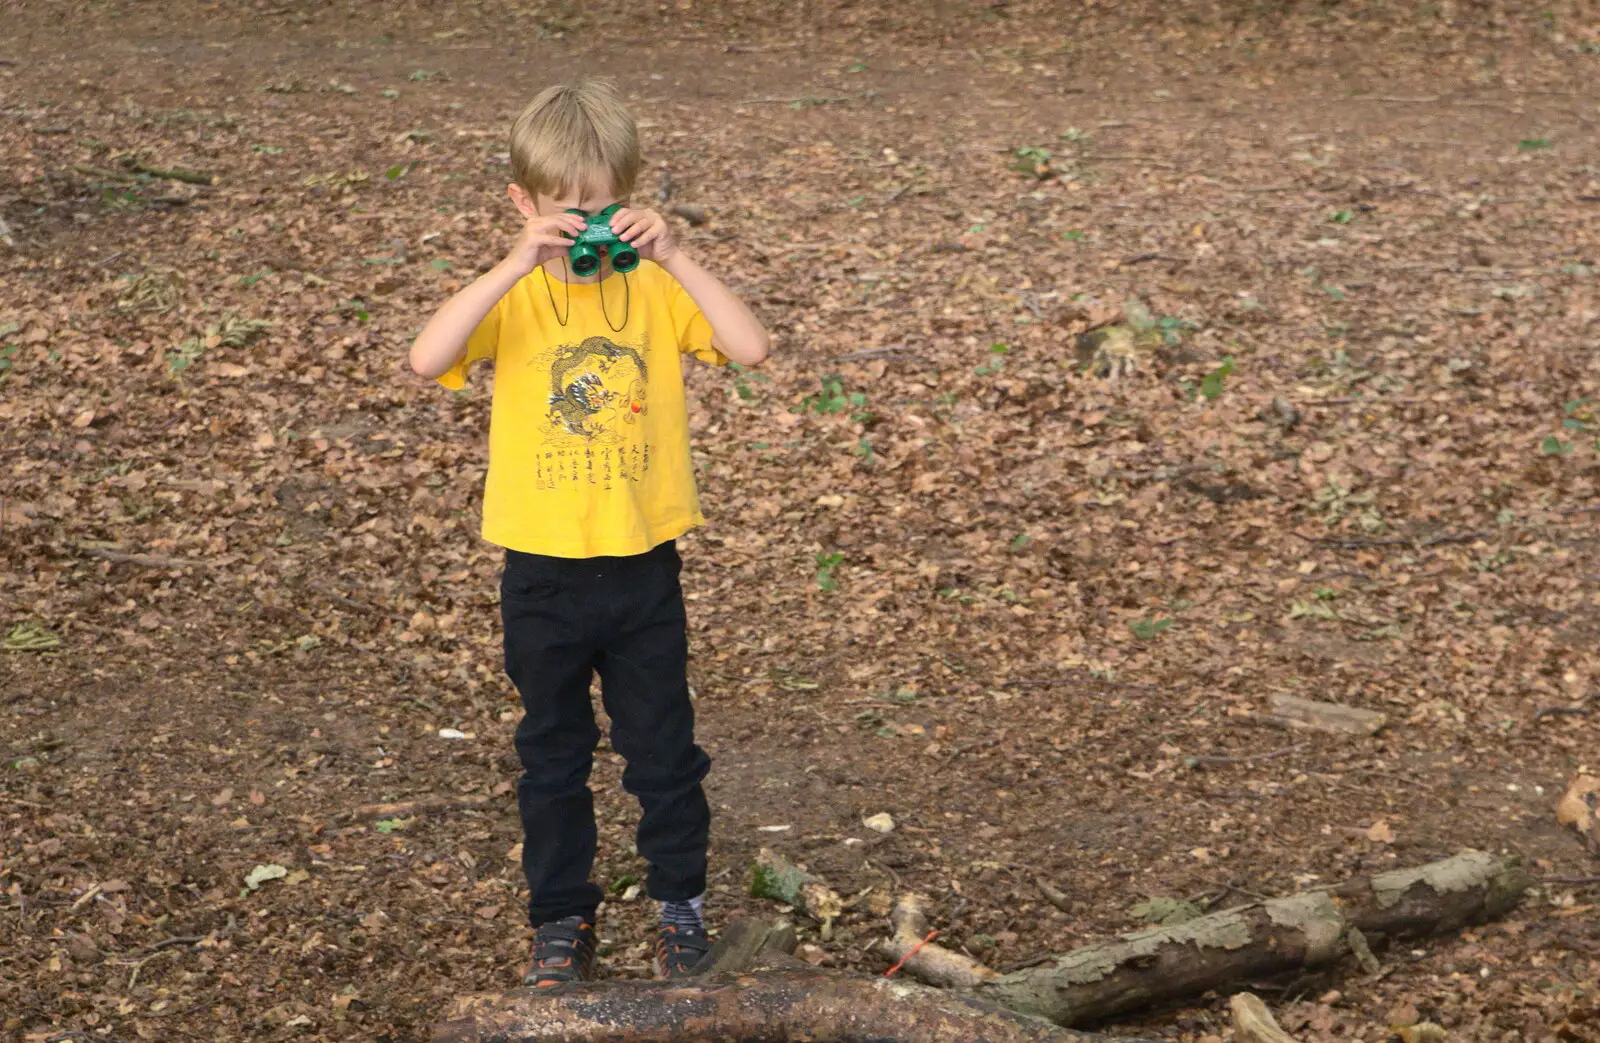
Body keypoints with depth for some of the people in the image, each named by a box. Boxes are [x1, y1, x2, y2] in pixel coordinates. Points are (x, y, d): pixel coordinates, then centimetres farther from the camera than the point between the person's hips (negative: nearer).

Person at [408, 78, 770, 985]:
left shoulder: (656, 289, -5)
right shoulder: (512, 296, -7)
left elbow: (754, 347, -19)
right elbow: (427, 361, -27)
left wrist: (673, 257, -25)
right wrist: (519, 265, -32)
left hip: (645, 568, 0)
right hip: (543, 575, 0)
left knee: (664, 749, 13)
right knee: (552, 756, 15)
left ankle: (682, 900, 32)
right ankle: (563, 914, 31)